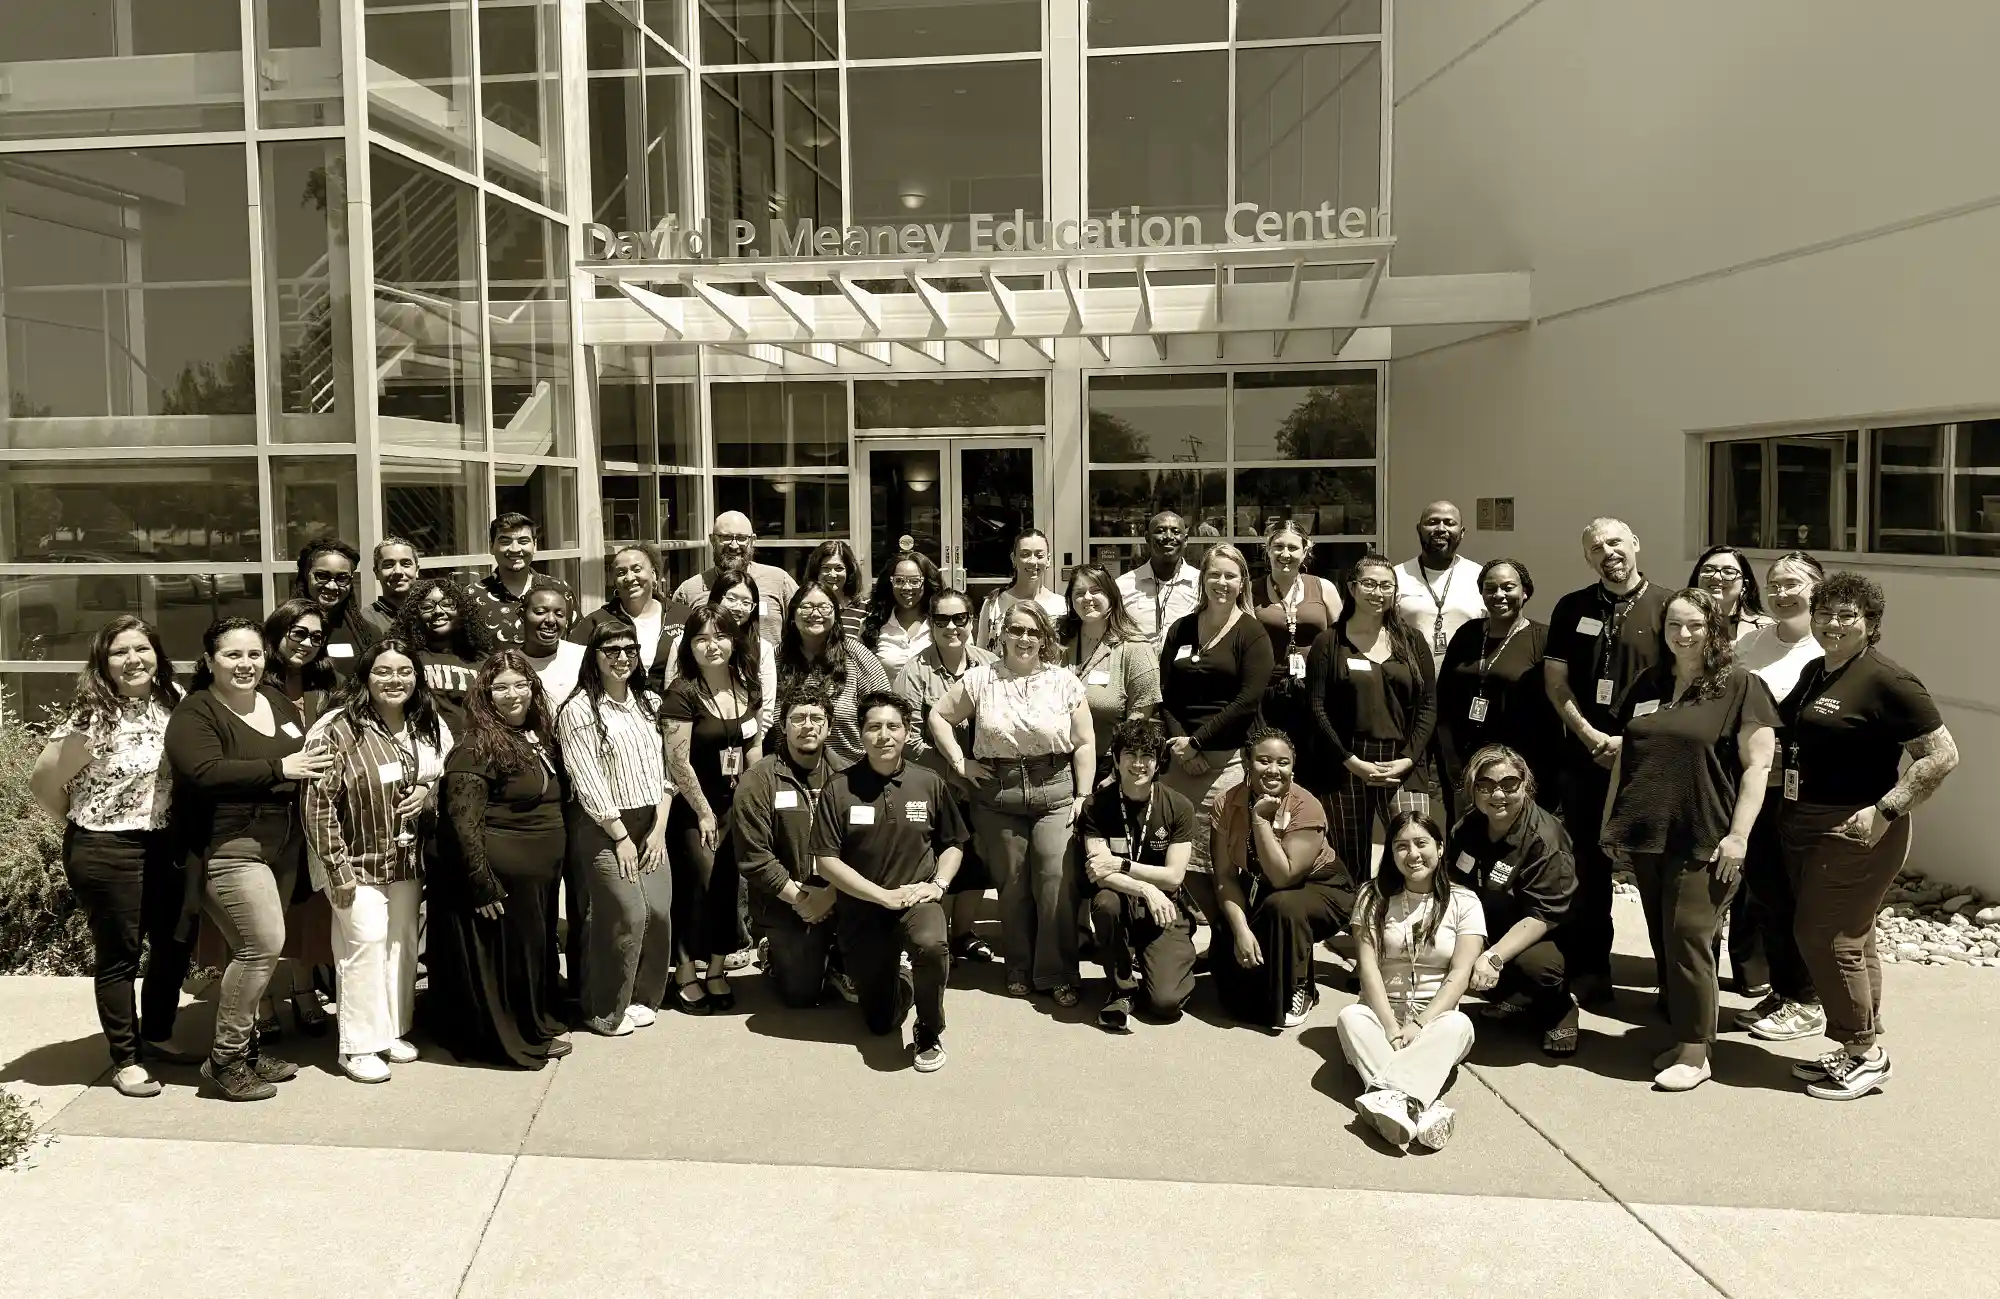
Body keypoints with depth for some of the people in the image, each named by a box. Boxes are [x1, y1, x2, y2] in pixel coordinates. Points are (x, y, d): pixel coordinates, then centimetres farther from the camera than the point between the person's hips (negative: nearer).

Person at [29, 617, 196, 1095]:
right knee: (120, 954, 5)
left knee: (174, 944, 14)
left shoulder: (173, 700, 0)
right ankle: (125, 1060, 19)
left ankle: (156, 1036, 34)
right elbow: (43, 782, -12)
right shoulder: (93, 717, -18)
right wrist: (83, 822, 0)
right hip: (105, 851, -6)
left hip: (162, 844, 6)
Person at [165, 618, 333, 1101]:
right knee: (264, 945, -14)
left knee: (253, 950, 11)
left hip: (282, 847, 8)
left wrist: (315, 762, 7)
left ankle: (246, 1046, 24)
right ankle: (225, 1060, 0)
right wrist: (278, 769, -20)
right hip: (228, 849, -7)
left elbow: (307, 755, 29)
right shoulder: (195, 713, -7)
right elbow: (203, 773, -23)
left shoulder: (277, 701, 15)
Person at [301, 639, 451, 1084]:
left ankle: (393, 1031, 27)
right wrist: (337, 867, -18)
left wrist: (429, 792, -8)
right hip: (357, 862, -6)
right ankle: (358, 1046, 5)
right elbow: (318, 802, -16)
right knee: (366, 942, -8)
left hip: (407, 861, 6)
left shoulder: (428, 727, 3)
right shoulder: (338, 730, -15)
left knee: (402, 944, 12)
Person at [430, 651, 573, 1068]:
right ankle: (517, 1039, 19)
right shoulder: (477, 748, -16)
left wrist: (554, 865, 12)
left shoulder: (541, 737, 9)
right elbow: (463, 822, -20)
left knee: (537, 948, 18)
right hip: (503, 876, -8)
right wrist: (483, 884, -22)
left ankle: (538, 1027, 33)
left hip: (541, 874, 8)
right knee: (508, 952, 4)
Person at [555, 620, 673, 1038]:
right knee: (627, 915, -11)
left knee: (659, 912, -3)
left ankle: (641, 997, 17)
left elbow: (663, 769, 8)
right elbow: (587, 783, -11)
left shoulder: (649, 704, 11)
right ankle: (605, 1012, 6)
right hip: (604, 828, -5)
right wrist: (621, 837, -11)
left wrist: (659, 828, -1)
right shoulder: (579, 710, -8)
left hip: (651, 823, 6)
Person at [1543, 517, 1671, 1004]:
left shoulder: (1665, 607, -1)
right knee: (1587, 865, 8)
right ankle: (1587, 971, 17)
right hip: (1583, 758, 3)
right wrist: (1590, 735, -5)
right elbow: (1555, 681, 6)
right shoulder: (1572, 608, 8)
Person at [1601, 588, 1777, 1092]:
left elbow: (1757, 765, -7)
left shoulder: (1740, 687, -3)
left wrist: (1738, 834, -13)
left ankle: (1695, 1053, 4)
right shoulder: (1647, 686, 14)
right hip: (1646, 838, 6)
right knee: (1663, 941, 9)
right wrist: (1612, 822, 16)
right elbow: (1622, 758, 19)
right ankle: (1682, 1034, 21)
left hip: (1702, 842, -6)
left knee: (1689, 940, -6)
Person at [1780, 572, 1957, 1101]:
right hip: (1804, 827, 8)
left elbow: (1942, 754, -16)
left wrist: (1886, 810, -20)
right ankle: (1859, 1049, 24)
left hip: (1853, 832, -8)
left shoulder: (1886, 681, -14)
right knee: (1851, 938, 14)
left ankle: (1865, 1052, 11)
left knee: (1826, 937, -5)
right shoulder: (1814, 673, 11)